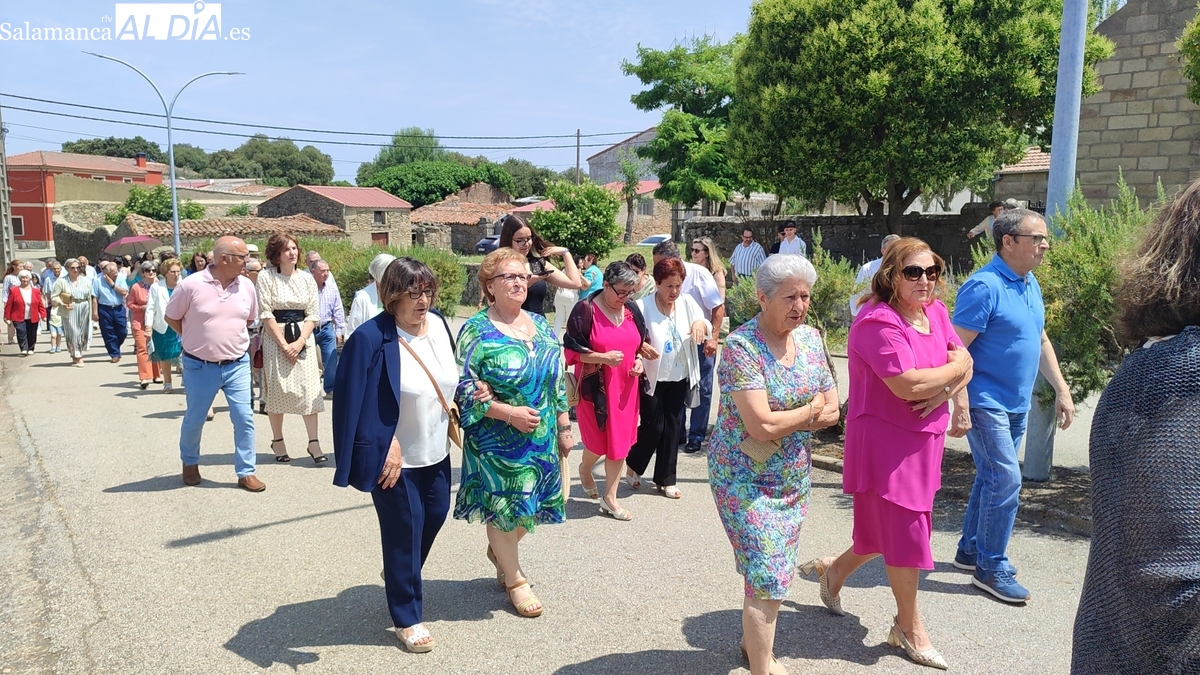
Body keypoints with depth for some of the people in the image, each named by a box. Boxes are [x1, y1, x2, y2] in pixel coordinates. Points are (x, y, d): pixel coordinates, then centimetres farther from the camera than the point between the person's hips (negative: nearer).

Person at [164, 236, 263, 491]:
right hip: (200, 366, -2)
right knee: (194, 419, 13)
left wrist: (231, 336, 8)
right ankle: (190, 462, 38)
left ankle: (246, 473, 11)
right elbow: (171, 317, -1)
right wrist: (197, 339, 3)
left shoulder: (246, 286, -3)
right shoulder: (191, 285, -14)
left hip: (237, 365, 3)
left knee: (244, 418, 0)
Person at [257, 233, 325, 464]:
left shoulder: (307, 279, 6)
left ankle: (313, 442, -1)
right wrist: (283, 344, -11)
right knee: (277, 388, 3)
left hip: (303, 337, 3)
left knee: (309, 388, -3)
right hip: (275, 337, -3)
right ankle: (277, 440, 16)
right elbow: (265, 314, -8)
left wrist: (300, 341, -9)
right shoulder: (266, 276, -4)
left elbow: (312, 315, 4)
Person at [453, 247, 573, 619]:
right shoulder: (476, 331, -12)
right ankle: (515, 579, 28)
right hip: (497, 442, -5)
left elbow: (558, 380, 11)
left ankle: (500, 550, 45)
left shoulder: (540, 325, 6)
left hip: (541, 439, 5)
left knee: (529, 506, 15)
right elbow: (464, 390, -15)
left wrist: (563, 426, 10)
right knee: (502, 508, 6)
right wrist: (510, 413, -21)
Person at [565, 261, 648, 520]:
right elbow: (572, 349, -12)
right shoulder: (585, 310, -13)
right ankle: (585, 469, 41)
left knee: (620, 441, 7)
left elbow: (642, 343, 16)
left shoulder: (632, 310, 4)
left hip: (626, 387, 5)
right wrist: (603, 357, -22)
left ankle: (610, 497, 20)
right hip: (595, 387, -5)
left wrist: (639, 360, -4)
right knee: (600, 440, 5)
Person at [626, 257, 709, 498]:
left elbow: (708, 330, -3)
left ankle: (665, 479, 23)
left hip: (679, 377, 4)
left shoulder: (687, 302, 0)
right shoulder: (643, 306, -12)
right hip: (652, 378, -4)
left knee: (671, 427, 10)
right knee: (652, 426, 1)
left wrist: (701, 323, -25)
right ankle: (634, 464, 30)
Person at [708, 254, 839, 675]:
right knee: (767, 575, -7)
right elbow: (760, 425, -26)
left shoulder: (810, 337, 1)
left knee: (778, 571, 17)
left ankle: (753, 641, 39)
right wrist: (809, 410, -11)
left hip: (794, 476, 7)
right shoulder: (742, 346, -20)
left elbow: (831, 411, 1)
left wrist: (784, 421, -15)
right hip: (746, 477, -6)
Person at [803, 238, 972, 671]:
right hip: (885, 439, -8)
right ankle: (909, 628, 24)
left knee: (888, 528, 18)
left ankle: (834, 570, 43)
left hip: (923, 437, 8)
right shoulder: (879, 322, -20)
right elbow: (909, 385, -28)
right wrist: (954, 370, -11)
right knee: (906, 533, 3)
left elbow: (963, 361, 7)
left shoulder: (935, 311, 6)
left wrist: (951, 392, -14)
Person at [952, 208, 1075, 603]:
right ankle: (991, 568, 6)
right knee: (1005, 480, -8)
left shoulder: (1030, 285, 10)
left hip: (1017, 405, 9)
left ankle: (970, 550, 29)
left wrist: (1062, 390, 14)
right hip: (986, 403, -9)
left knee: (992, 478, 16)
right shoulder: (984, 287, -18)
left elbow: (1041, 341, 19)